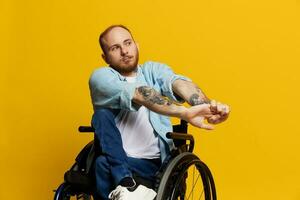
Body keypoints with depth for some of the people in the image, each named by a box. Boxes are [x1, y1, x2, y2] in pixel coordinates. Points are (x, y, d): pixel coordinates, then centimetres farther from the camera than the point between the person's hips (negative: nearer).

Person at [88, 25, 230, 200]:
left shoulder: (153, 70, 7)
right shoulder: (101, 76, -4)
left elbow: (179, 83, -17)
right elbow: (139, 95, -23)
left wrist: (207, 106, -41)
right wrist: (185, 113, -40)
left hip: (154, 162, 0)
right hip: (116, 158, 0)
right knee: (103, 115, -25)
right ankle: (124, 182, -31)